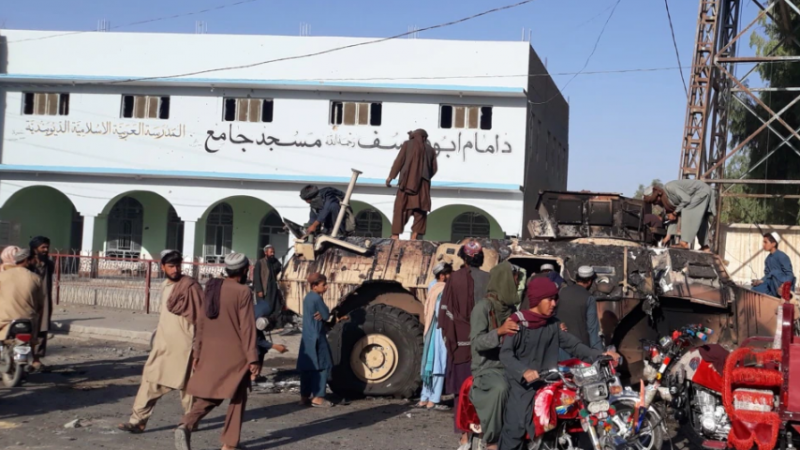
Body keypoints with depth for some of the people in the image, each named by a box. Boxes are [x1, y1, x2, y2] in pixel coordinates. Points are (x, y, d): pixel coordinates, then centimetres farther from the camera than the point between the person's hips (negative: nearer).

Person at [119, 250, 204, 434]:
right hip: (163, 343, 7)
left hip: (183, 344, -7)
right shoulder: (165, 285, 11)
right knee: (151, 380, 4)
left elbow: (200, 315, -14)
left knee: (185, 383, 5)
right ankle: (138, 420, 7)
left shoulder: (190, 286, -13)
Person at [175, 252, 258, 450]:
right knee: (237, 398, 9)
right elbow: (247, 328, -14)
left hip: (210, 352, 5)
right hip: (234, 354, -5)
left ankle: (186, 425, -13)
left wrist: (197, 352, 17)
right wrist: (252, 359, -11)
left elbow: (201, 322, 11)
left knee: (208, 395, 11)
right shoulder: (243, 292, -11)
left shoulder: (211, 288, 7)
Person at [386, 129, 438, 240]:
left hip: (407, 180, -2)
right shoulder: (430, 150, 15)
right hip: (423, 183, 2)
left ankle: (395, 234, -12)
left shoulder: (408, 144, 9)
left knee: (401, 207, -2)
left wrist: (390, 177, -1)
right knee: (420, 210, 4)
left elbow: (399, 160, -1)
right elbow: (434, 169, 11)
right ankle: (415, 235, -7)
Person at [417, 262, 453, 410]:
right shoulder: (443, 290, -11)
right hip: (441, 331, -9)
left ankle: (424, 399, 14)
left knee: (431, 364, 12)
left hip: (432, 331, 9)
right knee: (439, 365, -6)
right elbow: (440, 314, -19)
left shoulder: (433, 287, 13)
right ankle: (433, 401, -6)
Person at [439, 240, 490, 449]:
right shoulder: (488, 279, 0)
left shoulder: (456, 278, -4)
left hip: (461, 340, -2)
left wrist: (449, 336, 3)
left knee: (462, 385, 3)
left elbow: (446, 310, -4)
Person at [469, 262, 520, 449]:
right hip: (487, 368, -6)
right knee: (500, 388, -36)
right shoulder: (482, 307, -8)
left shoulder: (512, 308, 13)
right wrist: (499, 331, -33)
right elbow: (477, 342, -16)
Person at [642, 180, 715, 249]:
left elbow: (686, 199, -31)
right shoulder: (665, 200, -1)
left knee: (686, 211, -23)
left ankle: (685, 243, -28)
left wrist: (675, 213, -20)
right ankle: (705, 246, 24)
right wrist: (668, 236, -2)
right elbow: (673, 219, 2)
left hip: (702, 191, -10)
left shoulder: (670, 188, -29)